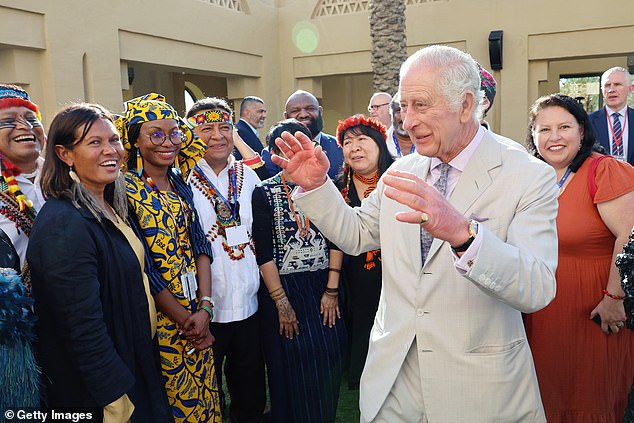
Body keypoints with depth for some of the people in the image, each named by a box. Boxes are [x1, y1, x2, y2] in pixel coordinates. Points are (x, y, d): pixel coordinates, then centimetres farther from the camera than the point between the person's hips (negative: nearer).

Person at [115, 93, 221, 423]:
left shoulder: (179, 182, 5)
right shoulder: (125, 190, -13)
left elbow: (199, 244, 0)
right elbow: (141, 267, -16)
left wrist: (204, 307, -11)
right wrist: (184, 319, -14)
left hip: (197, 311, 6)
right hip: (159, 317, -5)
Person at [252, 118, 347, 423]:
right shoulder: (264, 193, -3)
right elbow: (263, 252, -7)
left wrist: (332, 289, -7)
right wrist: (282, 303, -11)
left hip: (324, 287, 2)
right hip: (283, 288, -2)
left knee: (327, 362, 5)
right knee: (293, 366, 3)